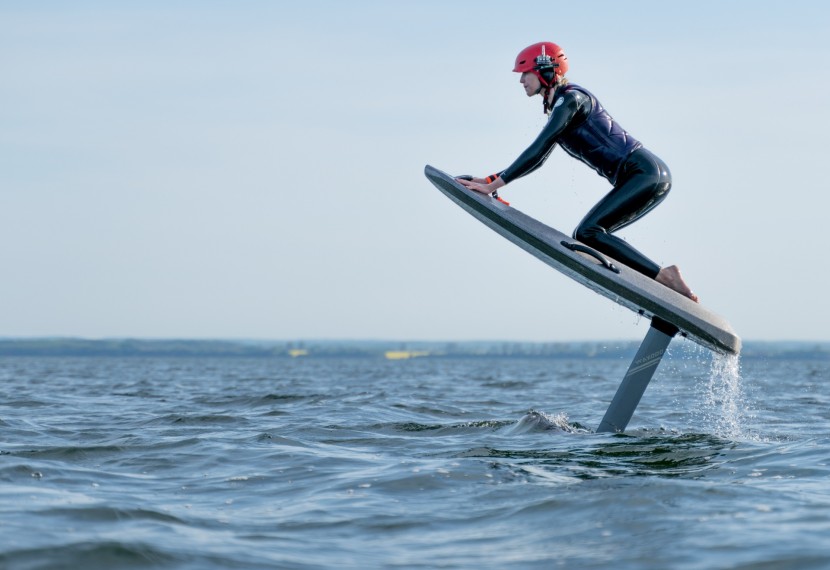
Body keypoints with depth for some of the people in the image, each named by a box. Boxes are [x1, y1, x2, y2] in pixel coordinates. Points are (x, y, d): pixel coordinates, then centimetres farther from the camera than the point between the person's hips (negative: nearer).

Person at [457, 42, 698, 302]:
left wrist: (493, 186, -16)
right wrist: (490, 180, 21)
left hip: (645, 172, -10)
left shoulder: (570, 98, -11)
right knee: (586, 235, 5)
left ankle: (664, 277, -22)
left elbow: (537, 151, -18)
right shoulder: (559, 106, 18)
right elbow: (537, 159, 27)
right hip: (642, 177, 10)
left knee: (588, 233, -18)